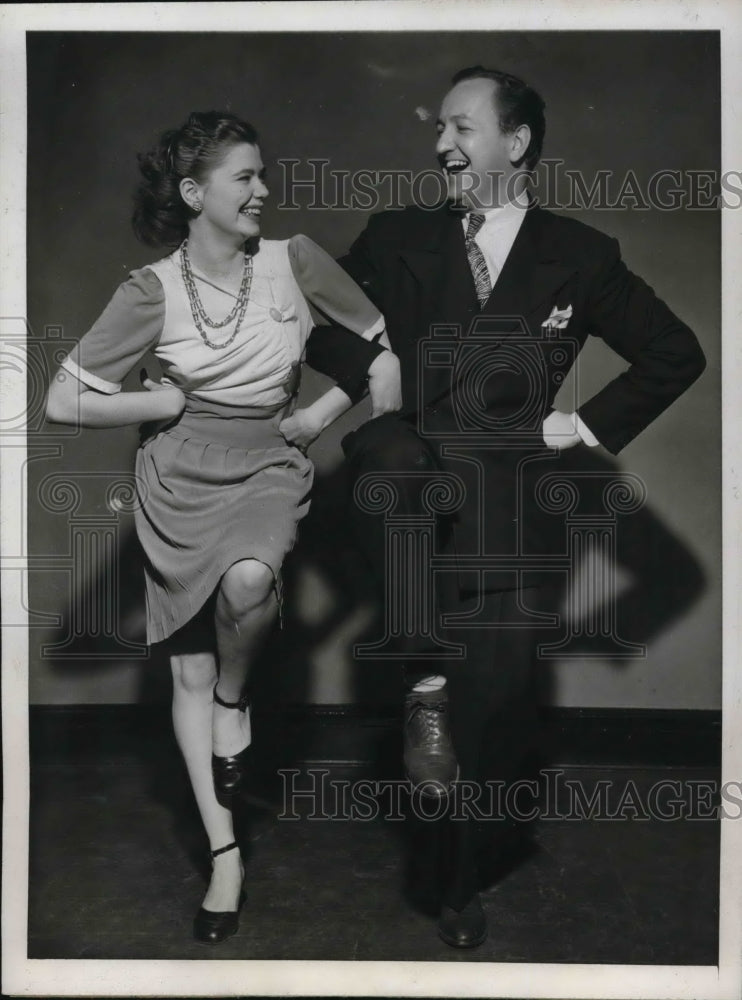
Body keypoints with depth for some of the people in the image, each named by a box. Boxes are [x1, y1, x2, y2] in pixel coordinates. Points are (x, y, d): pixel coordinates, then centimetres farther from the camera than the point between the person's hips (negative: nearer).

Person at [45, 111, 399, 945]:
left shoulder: (291, 260, -5)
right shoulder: (153, 290, -9)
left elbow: (384, 342, 6)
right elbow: (63, 400, -8)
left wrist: (328, 410, -2)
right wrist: (167, 403, -8)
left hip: (268, 466, 0)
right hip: (179, 482, 1)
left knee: (248, 581, -35)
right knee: (189, 669, 4)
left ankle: (235, 700, -1)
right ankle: (223, 849, 19)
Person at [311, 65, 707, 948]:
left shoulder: (579, 256, 6)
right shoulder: (397, 239, 8)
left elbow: (676, 353, 11)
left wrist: (593, 423, 2)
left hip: (500, 500, 0)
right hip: (400, 484, 0)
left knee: (495, 702, 1)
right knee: (395, 458, -37)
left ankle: (461, 882, 28)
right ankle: (427, 688, -22)